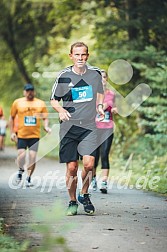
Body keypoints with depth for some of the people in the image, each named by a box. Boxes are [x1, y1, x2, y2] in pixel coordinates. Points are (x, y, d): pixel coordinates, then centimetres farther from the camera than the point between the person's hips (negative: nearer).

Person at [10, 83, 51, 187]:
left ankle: (29, 178, 10)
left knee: (33, 157, -6)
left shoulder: (41, 103, 7)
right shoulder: (17, 102, 5)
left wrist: (46, 126, -7)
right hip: (21, 134, -1)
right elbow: (12, 117, 11)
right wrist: (12, 132, 6)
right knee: (21, 154, -12)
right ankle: (21, 170, 19)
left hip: (35, 135, 1)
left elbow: (45, 118, 12)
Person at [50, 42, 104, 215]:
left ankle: (84, 195, 10)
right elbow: (54, 100, 10)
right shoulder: (64, 76, 0)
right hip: (68, 127, 0)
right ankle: (72, 201, 18)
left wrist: (99, 106, 8)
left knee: (88, 163, -16)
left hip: (89, 126, 1)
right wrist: (61, 110, -10)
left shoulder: (95, 73, 6)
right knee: (71, 167, -1)